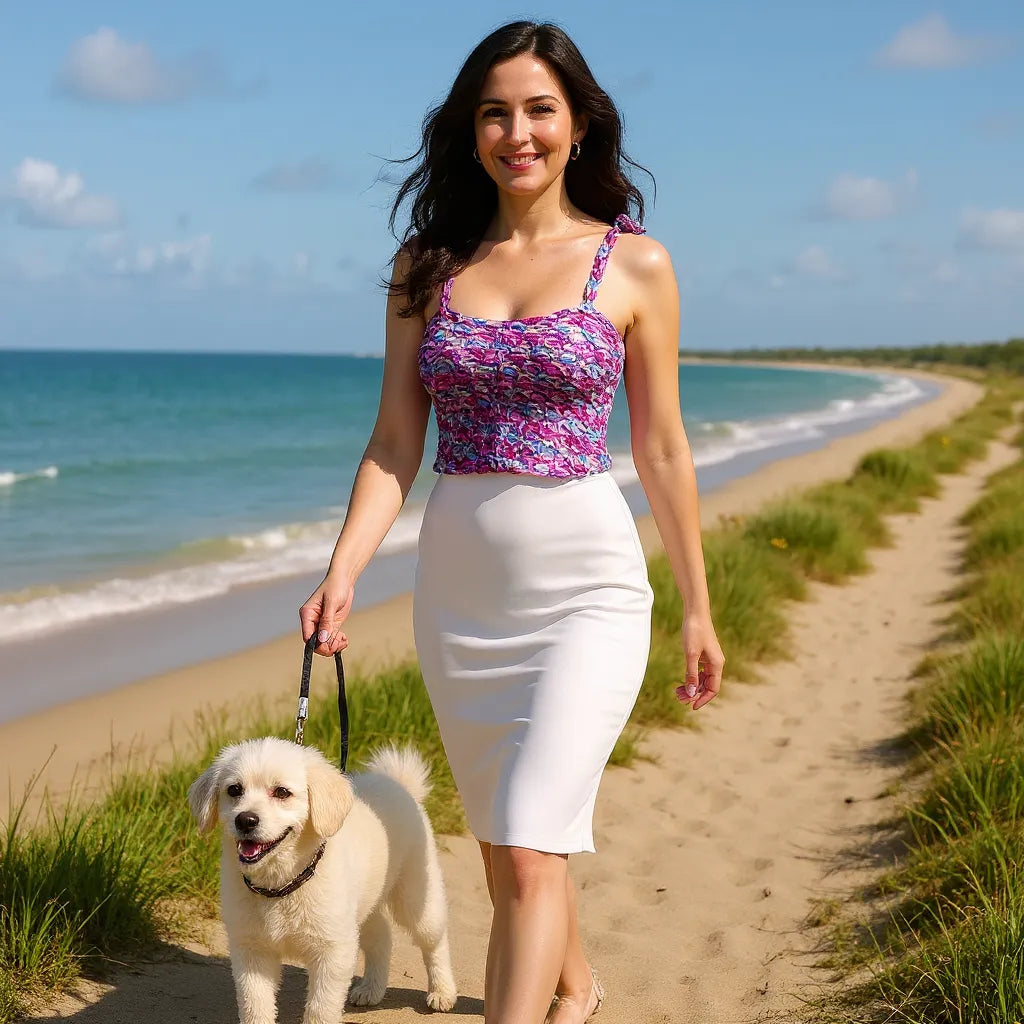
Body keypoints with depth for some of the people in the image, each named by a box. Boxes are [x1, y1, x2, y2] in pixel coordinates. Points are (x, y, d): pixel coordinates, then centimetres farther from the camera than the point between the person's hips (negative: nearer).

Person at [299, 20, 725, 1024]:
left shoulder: (634, 264, -2)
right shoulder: (426, 264, 5)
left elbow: (661, 449, 3)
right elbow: (395, 443, 3)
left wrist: (697, 609, 7)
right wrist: (342, 573, -11)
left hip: (586, 588, -4)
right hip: (456, 590, 4)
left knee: (530, 854, -14)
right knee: (502, 840, 19)